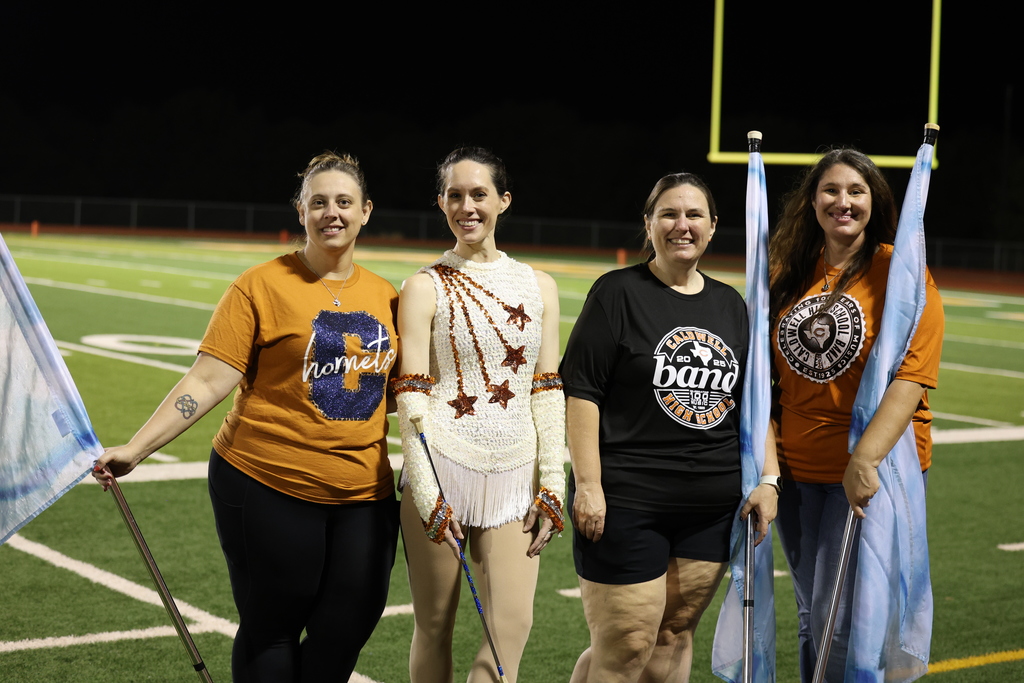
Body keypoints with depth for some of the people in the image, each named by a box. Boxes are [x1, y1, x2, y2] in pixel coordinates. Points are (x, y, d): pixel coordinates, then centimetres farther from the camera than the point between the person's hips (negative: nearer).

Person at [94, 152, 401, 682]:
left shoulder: (384, 296, 9)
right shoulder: (262, 287, -5)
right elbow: (206, 383, -10)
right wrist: (134, 449, -18)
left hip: (364, 494, 4)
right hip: (269, 487, -4)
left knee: (344, 633, 4)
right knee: (270, 629, 4)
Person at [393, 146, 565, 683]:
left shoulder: (538, 287, 11)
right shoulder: (426, 288, 1)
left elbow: (547, 393, 10)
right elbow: (411, 396, -5)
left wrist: (550, 487, 3)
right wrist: (428, 494, -13)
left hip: (514, 478, 3)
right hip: (442, 471, -3)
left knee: (513, 624, -7)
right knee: (434, 628, 4)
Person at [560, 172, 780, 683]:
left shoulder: (731, 306, 13)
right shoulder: (618, 293, -4)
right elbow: (581, 391, -8)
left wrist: (768, 479, 7)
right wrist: (588, 484, -15)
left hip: (713, 506, 5)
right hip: (626, 502, -5)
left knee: (674, 636, 10)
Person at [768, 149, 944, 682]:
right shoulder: (789, 272, 7)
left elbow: (911, 377, -17)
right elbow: (765, 371, 14)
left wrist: (866, 458, -27)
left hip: (873, 472, -5)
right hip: (797, 472, 5)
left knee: (841, 627, -7)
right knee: (811, 622, 15)